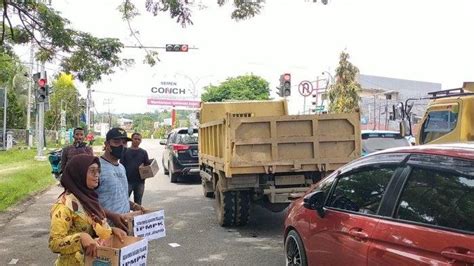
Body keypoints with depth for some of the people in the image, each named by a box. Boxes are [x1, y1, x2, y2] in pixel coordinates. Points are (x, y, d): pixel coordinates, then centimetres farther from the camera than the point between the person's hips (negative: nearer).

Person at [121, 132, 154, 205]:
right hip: (127, 181, -2)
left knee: (138, 202, 12)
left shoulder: (143, 152, 8)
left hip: (140, 181, 2)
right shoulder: (126, 151, 3)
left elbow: (148, 165, 10)